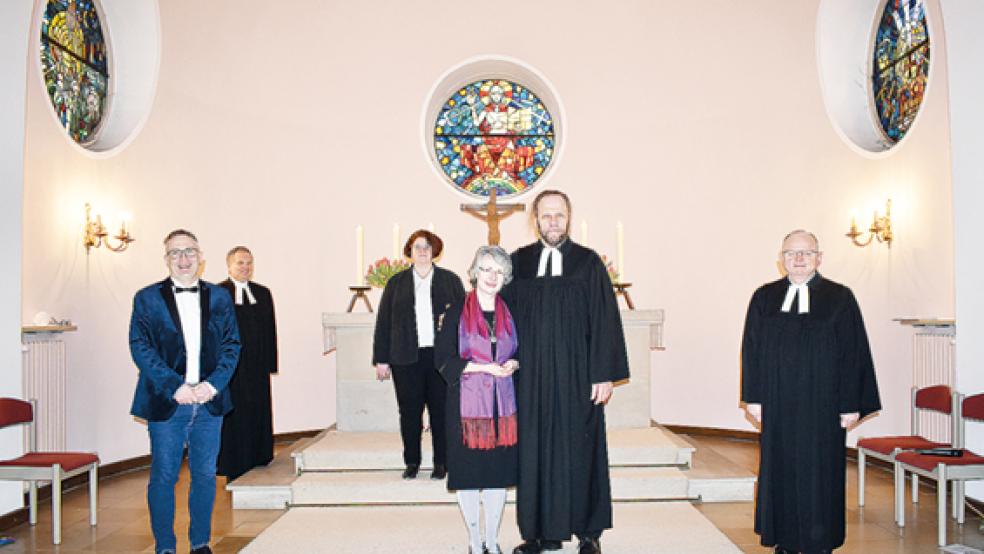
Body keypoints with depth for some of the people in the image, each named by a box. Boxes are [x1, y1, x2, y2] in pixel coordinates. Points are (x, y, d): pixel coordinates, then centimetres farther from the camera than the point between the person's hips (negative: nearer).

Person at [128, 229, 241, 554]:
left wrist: (213, 384, -10)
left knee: (205, 476, 10)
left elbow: (232, 345, 5)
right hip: (166, 404, -2)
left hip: (209, 402, 2)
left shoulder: (219, 297, 8)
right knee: (163, 478, 5)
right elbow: (140, 348, -5)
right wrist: (175, 387, -15)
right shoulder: (147, 298, 2)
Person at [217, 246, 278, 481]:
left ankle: (259, 466, 20)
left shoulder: (263, 293, 12)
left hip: (257, 367, 4)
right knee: (233, 419, 3)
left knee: (259, 415, 9)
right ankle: (235, 474, 13)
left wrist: (270, 363, 4)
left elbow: (270, 330, 11)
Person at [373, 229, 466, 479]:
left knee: (441, 410, 3)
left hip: (442, 356, -1)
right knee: (409, 411, 6)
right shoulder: (396, 283, 10)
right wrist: (381, 359, 3)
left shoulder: (450, 280, 8)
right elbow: (383, 322, 8)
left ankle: (441, 463, 14)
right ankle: (412, 461, 19)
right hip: (406, 358, 1)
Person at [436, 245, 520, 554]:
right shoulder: (457, 314, -2)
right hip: (467, 402, -3)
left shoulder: (509, 314, 9)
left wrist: (512, 364, -6)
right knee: (468, 472, 1)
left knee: (499, 471, 6)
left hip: (502, 402, 3)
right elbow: (443, 359, -6)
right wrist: (482, 367, -16)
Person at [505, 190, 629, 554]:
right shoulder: (519, 262, 7)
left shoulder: (588, 263, 1)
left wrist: (605, 374, -8)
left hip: (577, 377, -2)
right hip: (532, 378, 2)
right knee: (535, 452, 7)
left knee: (579, 451, 5)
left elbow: (605, 320, -3)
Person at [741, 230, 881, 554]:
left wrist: (851, 405, -7)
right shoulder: (764, 298, 7)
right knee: (780, 474, 8)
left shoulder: (840, 299, 0)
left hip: (822, 406, -2)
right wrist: (754, 397, 0)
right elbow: (751, 349, 6)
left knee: (819, 476, 3)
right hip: (777, 405, 2)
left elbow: (854, 354, -2)